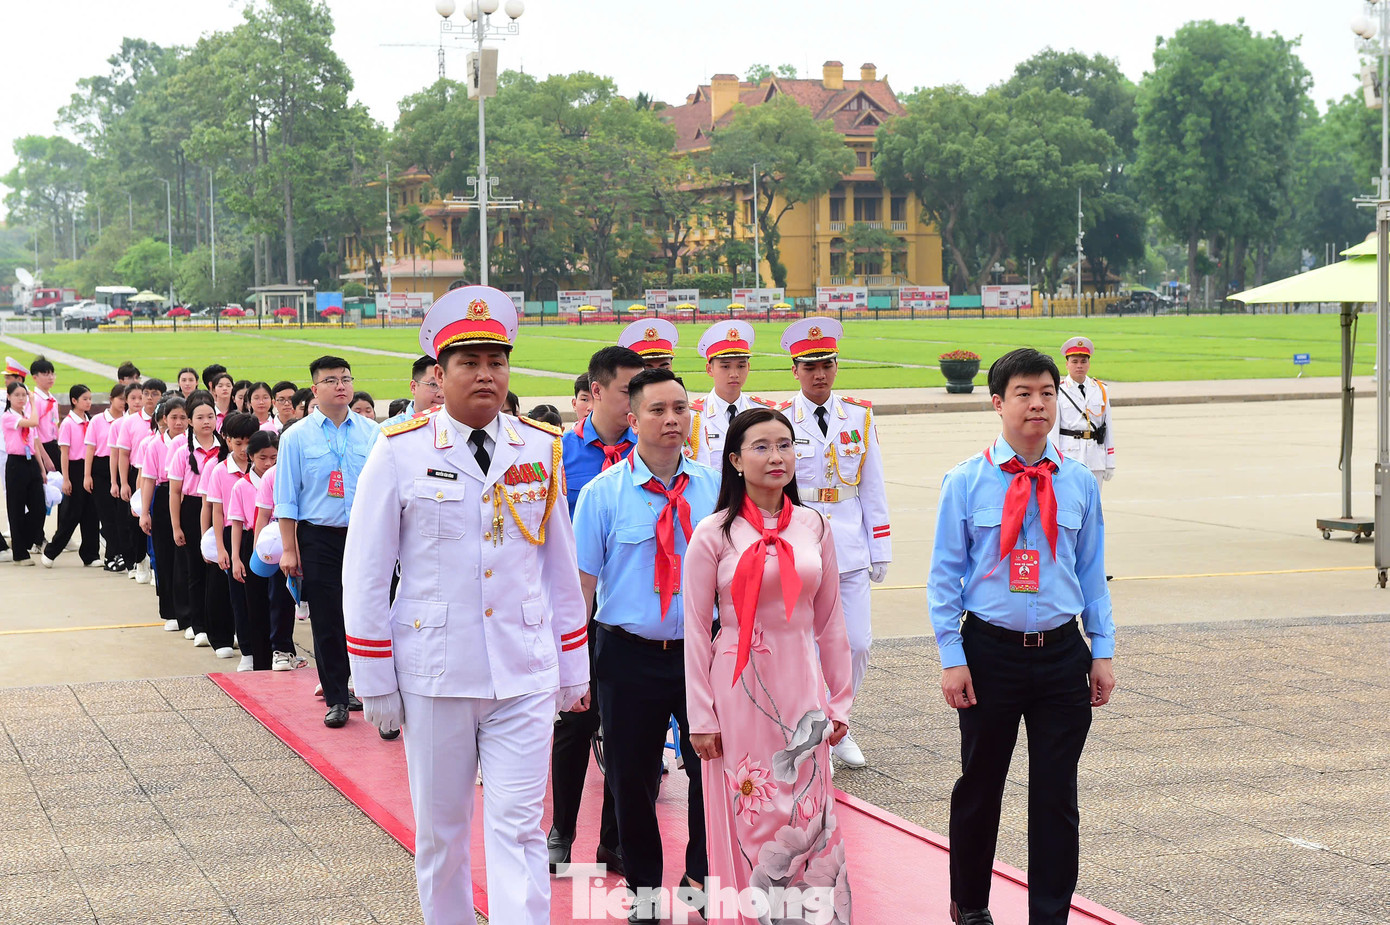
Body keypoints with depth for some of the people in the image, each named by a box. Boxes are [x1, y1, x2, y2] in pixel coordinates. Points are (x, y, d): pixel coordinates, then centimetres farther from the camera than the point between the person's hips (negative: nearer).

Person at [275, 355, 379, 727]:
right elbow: (286, 498, 1)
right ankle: (336, 699, 13)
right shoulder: (297, 437, 0)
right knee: (326, 620, 3)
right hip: (319, 539, -1)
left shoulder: (372, 432, 5)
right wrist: (289, 549, -3)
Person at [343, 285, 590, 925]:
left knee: (518, 829, -3)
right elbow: (364, 573, 0)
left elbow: (560, 566, 12)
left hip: (524, 678, 1)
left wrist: (573, 670, 13)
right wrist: (374, 684, -2)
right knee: (439, 831, 11)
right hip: (435, 676, -1)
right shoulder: (399, 452, -3)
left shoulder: (541, 450, 5)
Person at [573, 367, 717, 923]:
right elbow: (581, 583, -5)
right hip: (630, 656, -1)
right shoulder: (602, 494, -5)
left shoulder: (714, 489, 1)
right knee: (631, 778, 9)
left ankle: (701, 880, 30)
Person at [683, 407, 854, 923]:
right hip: (739, 688, -2)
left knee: (809, 814, 2)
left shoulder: (814, 528, 6)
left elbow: (830, 623, 11)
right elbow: (697, 629, -2)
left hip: (800, 688, 2)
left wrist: (840, 701, 10)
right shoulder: (714, 535, -3)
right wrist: (701, 717, -3)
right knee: (749, 818, 2)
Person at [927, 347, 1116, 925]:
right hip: (990, 653, -2)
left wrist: (1102, 651, 7)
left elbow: (1092, 572, 10)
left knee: (1057, 795, 4)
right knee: (979, 788, 11)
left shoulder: (1079, 483, 4)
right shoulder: (966, 482, -4)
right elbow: (944, 574, -2)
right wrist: (952, 658, -6)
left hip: (1062, 654, 2)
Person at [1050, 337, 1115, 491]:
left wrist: (1110, 464, 9)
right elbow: (1052, 431, -3)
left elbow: (1108, 427, 12)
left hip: (1096, 459, 4)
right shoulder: (1058, 392, -2)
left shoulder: (1101, 390, 10)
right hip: (1069, 456, -4)